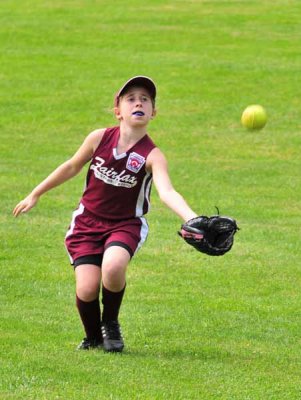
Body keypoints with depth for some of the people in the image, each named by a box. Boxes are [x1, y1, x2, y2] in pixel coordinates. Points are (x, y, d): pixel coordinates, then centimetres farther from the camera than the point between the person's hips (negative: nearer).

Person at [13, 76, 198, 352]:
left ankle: (110, 324, -2)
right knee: (87, 288, -16)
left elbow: (166, 192, -33)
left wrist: (191, 218, -53)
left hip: (126, 224, -2)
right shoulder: (99, 139, -8)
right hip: (88, 222, 2)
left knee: (113, 266, -33)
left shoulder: (152, 156, -16)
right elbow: (72, 167, 10)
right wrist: (35, 195, 19)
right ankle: (93, 337, 17)